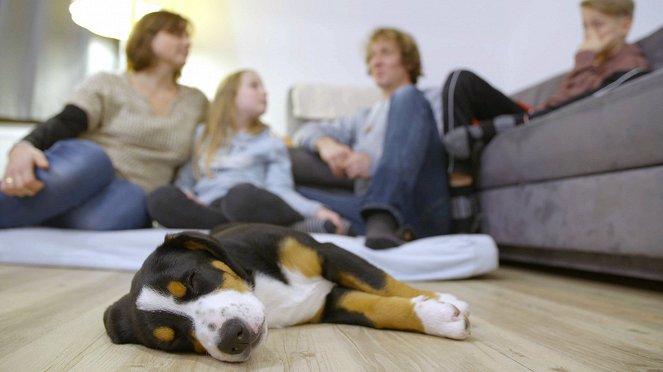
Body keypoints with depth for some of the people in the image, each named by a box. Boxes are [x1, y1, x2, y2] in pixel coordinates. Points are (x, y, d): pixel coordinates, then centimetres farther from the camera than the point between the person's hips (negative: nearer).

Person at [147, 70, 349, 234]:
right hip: (208, 209, 2)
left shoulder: (271, 142, 20)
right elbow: (185, 180, 20)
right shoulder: (201, 135, 24)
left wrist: (317, 210, -13)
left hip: (249, 205, -2)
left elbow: (280, 189, 5)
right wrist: (184, 195, -5)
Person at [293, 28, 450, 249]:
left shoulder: (428, 102, 21)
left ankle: (382, 219, -38)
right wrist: (325, 143, 0)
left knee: (406, 97, -18)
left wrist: (374, 166, -12)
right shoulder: (364, 118, 35)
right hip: (370, 212, 4)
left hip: (423, 213, -4)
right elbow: (307, 132, 24)